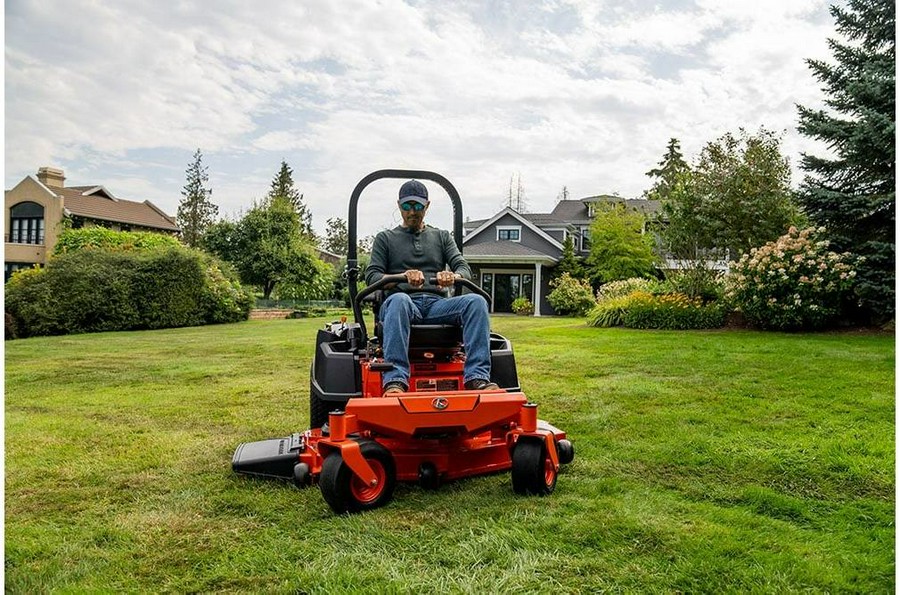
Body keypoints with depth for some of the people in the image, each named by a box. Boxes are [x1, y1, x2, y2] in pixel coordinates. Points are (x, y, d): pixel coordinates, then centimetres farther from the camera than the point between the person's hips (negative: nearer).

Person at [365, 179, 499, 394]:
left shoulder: (442, 237, 24)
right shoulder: (385, 238, 19)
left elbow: (464, 268, 10)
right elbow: (372, 275, 5)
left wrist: (453, 276, -17)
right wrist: (402, 277, -18)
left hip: (437, 304, 2)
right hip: (404, 301, -2)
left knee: (476, 301, -28)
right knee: (398, 300, -40)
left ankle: (477, 378, -39)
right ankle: (395, 380, -50)